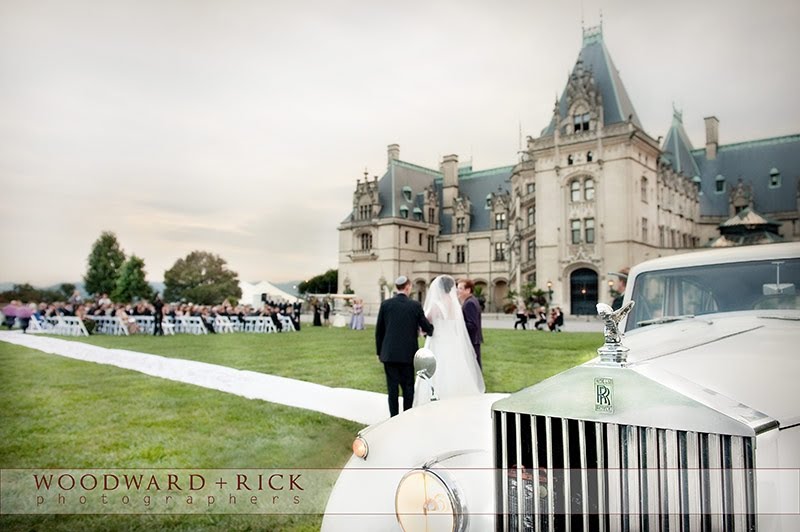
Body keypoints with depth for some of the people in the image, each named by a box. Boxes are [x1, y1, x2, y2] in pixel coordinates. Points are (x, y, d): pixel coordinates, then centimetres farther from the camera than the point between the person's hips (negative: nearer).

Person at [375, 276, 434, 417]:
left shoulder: (385, 304, -1)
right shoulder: (415, 305, -4)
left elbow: (379, 331, 3)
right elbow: (426, 327, 0)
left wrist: (379, 351, 12)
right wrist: (430, 330, 24)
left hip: (389, 353, 1)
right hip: (408, 353, -1)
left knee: (392, 387, 5)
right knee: (408, 386, 9)